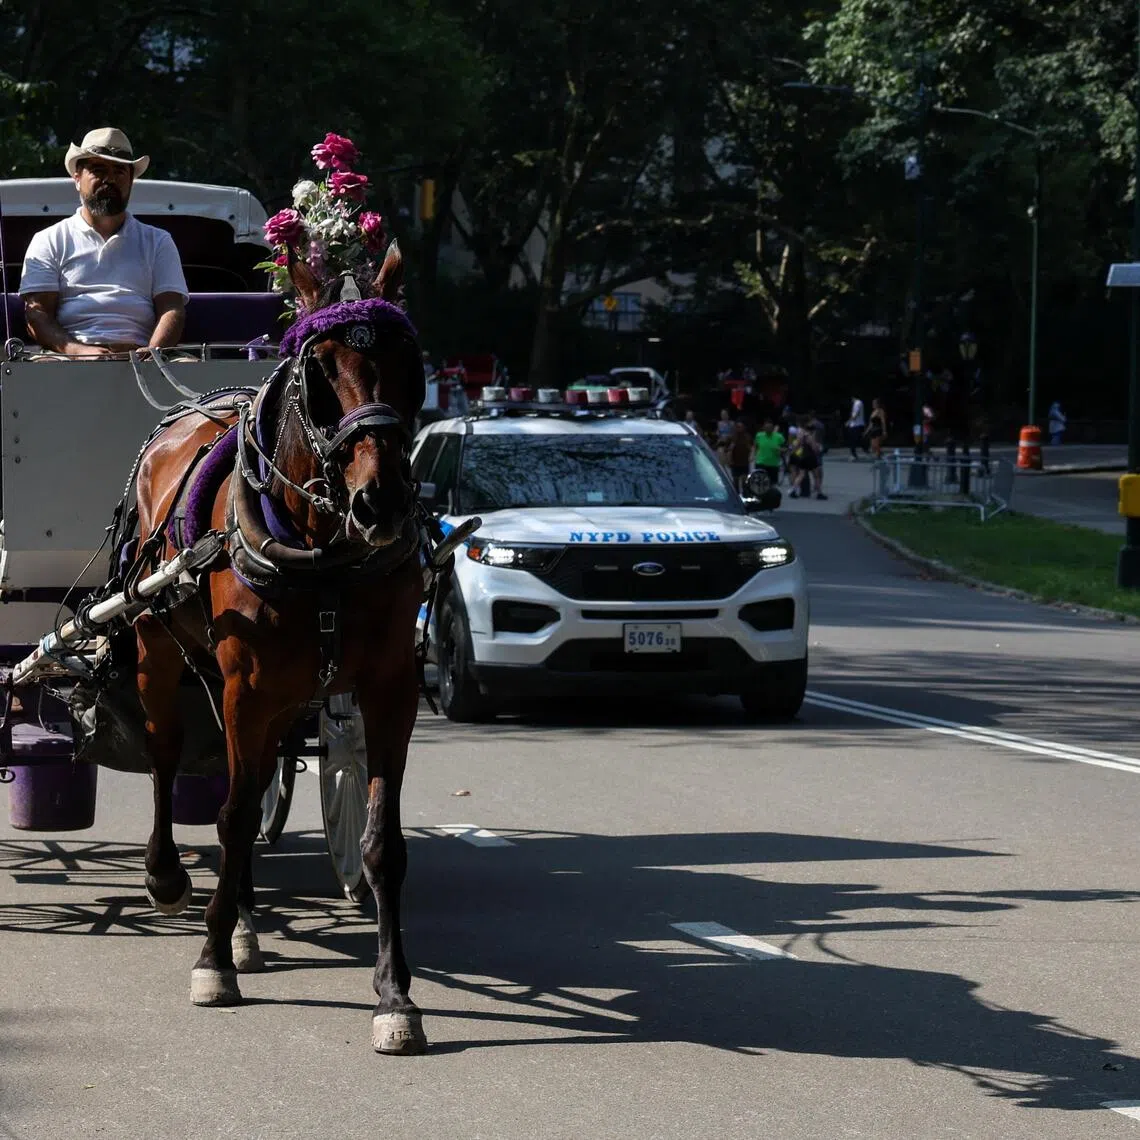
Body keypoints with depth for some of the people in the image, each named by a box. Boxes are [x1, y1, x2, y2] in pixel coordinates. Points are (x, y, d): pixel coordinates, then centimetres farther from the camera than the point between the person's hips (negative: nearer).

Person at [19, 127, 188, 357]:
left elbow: (172, 310, 10)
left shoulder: (157, 241, 22)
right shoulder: (48, 241, 17)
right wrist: (76, 351, -16)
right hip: (69, 360, -1)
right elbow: (36, 313, 6)